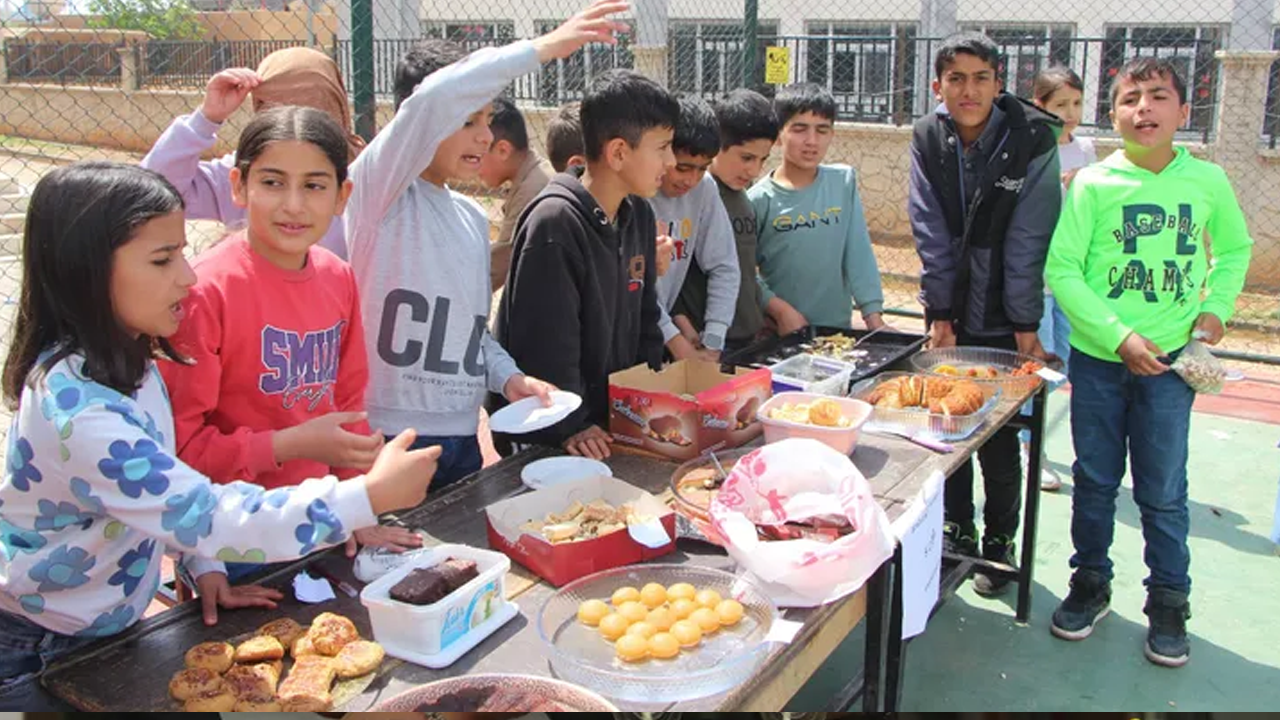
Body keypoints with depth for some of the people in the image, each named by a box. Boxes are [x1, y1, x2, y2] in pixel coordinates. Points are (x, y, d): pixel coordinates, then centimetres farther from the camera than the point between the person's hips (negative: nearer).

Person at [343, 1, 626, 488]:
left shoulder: (473, 218, 13)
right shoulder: (377, 192, -9)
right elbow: (435, 98, -27)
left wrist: (508, 376, 0)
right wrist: (543, 47, -24)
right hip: (386, 436, -7)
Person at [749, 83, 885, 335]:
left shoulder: (844, 181, 1)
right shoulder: (759, 199, -8)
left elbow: (859, 253, -1)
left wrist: (873, 315, -5)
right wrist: (779, 309, -16)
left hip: (838, 326, 3)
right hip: (781, 332, -2)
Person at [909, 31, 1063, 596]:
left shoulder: (1032, 140, -12)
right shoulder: (928, 139, -3)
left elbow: (1028, 239, -13)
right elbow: (930, 232, -5)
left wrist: (1025, 323, -12)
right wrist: (940, 312, -8)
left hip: (1003, 319, -3)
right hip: (950, 314, 3)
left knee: (999, 438, 4)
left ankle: (999, 542, 22)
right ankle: (956, 530, 28)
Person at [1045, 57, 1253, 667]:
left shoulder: (1208, 181, 1)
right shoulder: (1092, 184, -7)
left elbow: (1234, 250, 18)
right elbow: (1062, 272, -10)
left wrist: (1215, 308, 2)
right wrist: (1120, 337, -17)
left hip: (1170, 360, 1)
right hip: (1098, 358, 0)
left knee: (1163, 491, 6)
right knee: (1095, 480, 11)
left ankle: (1169, 602, 23)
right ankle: (1090, 583, 29)